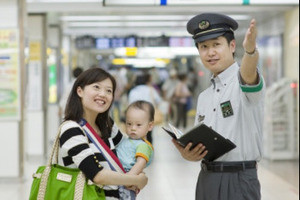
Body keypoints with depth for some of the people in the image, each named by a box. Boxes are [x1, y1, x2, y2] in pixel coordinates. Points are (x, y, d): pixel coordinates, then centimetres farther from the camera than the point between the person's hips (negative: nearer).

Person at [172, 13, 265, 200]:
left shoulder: (243, 80, -7)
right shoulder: (204, 97, 14)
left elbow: (248, 75, -32)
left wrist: (250, 50, -54)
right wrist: (188, 154, -4)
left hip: (239, 182, -6)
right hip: (206, 179, 6)